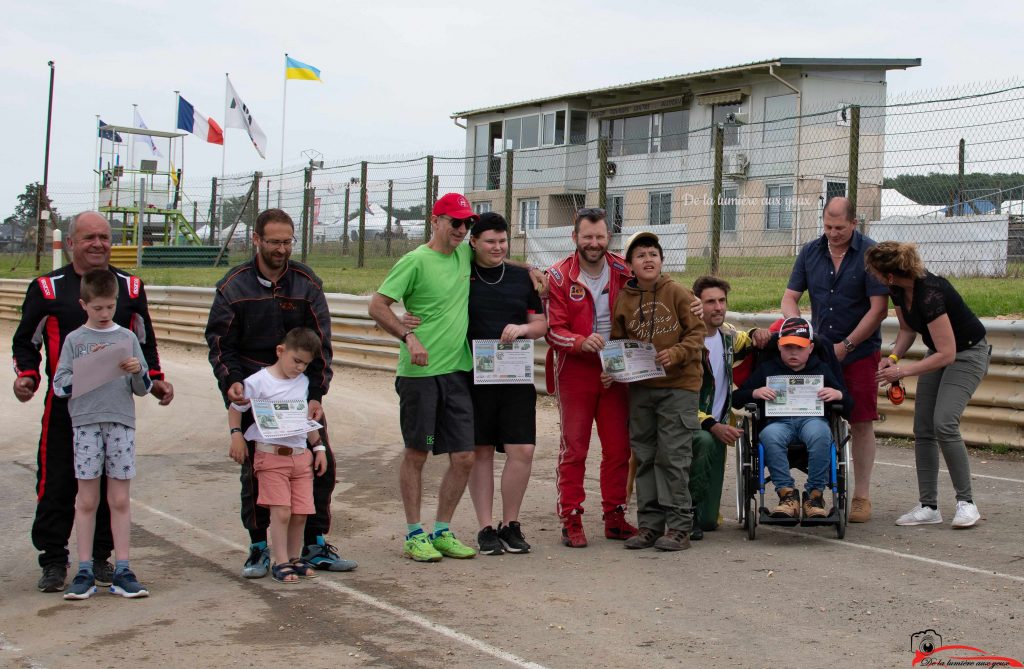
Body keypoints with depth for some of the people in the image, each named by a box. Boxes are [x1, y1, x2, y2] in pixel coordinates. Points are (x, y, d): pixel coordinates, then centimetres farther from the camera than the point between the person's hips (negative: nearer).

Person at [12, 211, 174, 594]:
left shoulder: (130, 287, 10)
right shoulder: (48, 288, 2)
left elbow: (144, 340, 18)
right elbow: (26, 341, 8)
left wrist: (155, 379, 6)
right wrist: (26, 375, -8)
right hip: (64, 405, -2)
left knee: (110, 484, 7)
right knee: (57, 484, -1)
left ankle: (100, 557, 20)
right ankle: (54, 560, 11)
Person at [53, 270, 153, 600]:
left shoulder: (127, 338, 8)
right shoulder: (74, 340, 6)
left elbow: (143, 389, 9)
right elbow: (59, 386, 0)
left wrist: (138, 372, -11)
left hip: (121, 422, 1)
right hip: (85, 423, -1)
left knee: (120, 500, 2)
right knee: (87, 500, 4)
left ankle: (122, 570, 7)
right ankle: (85, 571, 9)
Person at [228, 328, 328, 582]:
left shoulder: (304, 382, 10)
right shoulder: (258, 382, -6)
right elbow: (235, 408, 3)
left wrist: (318, 447, 16)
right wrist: (236, 435, -8)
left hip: (301, 455, 5)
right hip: (271, 456, -5)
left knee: (301, 513, 5)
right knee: (281, 512, -10)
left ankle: (295, 558, 21)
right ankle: (280, 562, 0)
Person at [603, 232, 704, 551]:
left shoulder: (678, 293, -2)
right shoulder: (623, 299, 6)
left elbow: (697, 332, -4)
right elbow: (617, 343, 11)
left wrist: (676, 354, -19)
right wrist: (611, 371, -5)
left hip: (678, 384, -4)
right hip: (640, 387, 4)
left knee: (673, 456, -4)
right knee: (645, 456, 8)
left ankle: (679, 526, 3)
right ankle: (650, 524, 16)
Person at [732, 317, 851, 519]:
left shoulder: (822, 370, 24)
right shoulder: (767, 369, 22)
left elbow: (848, 406, 20)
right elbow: (736, 400, 16)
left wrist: (838, 395, -3)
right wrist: (755, 393, -5)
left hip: (813, 418, 0)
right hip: (778, 420, 0)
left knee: (820, 433, -37)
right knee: (770, 435, -37)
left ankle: (814, 494, -25)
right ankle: (787, 493, -29)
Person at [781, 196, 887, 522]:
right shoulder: (811, 252, 4)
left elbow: (878, 309, -11)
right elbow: (789, 297, 6)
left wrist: (846, 345, -13)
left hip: (859, 352, -3)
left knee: (861, 423, -1)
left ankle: (861, 497, 7)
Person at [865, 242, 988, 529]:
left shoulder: (929, 293, -34)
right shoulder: (899, 290, -9)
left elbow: (947, 354, -33)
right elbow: (907, 329, 8)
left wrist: (903, 370, -29)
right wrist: (893, 357, -9)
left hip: (967, 354, -8)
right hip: (939, 352, 8)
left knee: (944, 423, -21)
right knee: (923, 429, 1)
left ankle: (966, 502, -9)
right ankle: (928, 507, 6)